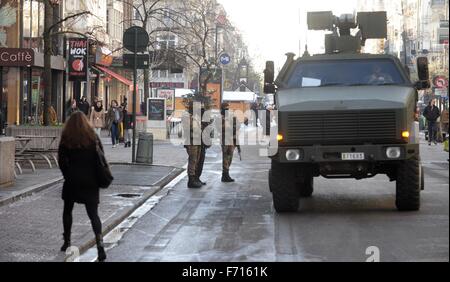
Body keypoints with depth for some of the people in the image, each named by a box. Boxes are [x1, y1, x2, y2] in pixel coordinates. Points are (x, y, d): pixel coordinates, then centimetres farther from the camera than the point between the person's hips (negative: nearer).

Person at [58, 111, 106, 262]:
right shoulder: (93, 138, 0)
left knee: (67, 211, 19)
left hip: (72, 181, -1)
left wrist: (68, 176, 8)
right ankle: (99, 243, -15)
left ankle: (67, 242, 22)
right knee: (93, 214, 3)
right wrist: (98, 179, 8)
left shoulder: (66, 139, -4)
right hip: (91, 182, 1)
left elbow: (62, 161, -4)